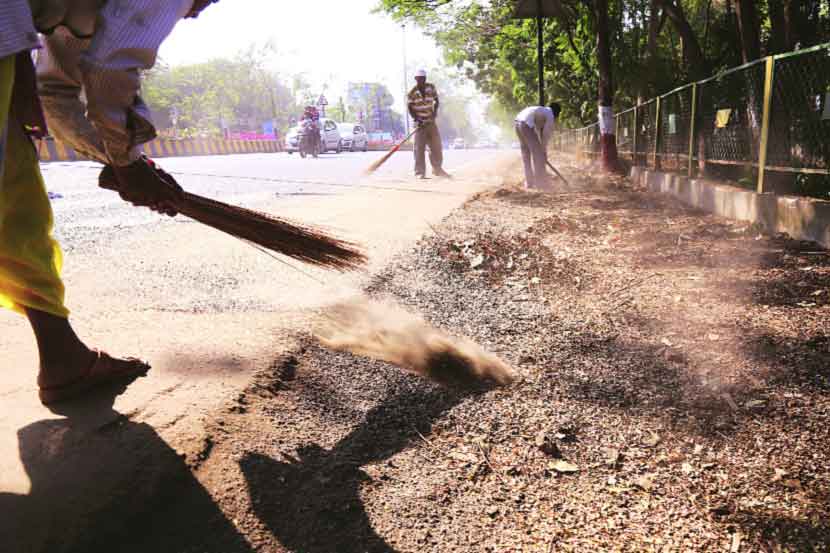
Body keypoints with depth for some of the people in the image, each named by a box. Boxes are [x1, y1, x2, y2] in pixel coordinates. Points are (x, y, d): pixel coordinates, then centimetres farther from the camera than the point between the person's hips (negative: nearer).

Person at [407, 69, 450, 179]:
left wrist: (435, 111, -6)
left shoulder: (431, 87, 1)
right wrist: (416, 119, -17)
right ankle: (420, 172, -2)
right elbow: (410, 107, -6)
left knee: (437, 145, 7)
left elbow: (436, 101, 11)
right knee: (419, 147, -6)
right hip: (420, 122, -4)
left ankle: (437, 169, 22)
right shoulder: (412, 92, -9)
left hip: (431, 121, 4)